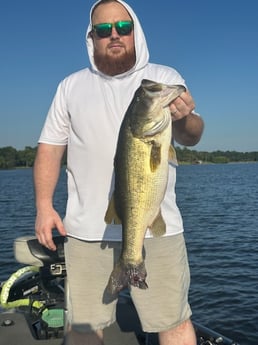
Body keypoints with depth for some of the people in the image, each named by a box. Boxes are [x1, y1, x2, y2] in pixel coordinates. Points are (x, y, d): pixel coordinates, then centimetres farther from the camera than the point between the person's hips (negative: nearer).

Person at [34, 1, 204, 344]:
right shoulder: (71, 86, 11)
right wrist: (44, 206, 0)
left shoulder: (166, 77, 7)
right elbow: (50, 147, 11)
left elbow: (191, 138, -2)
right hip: (88, 229, 2)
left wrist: (185, 119, -26)